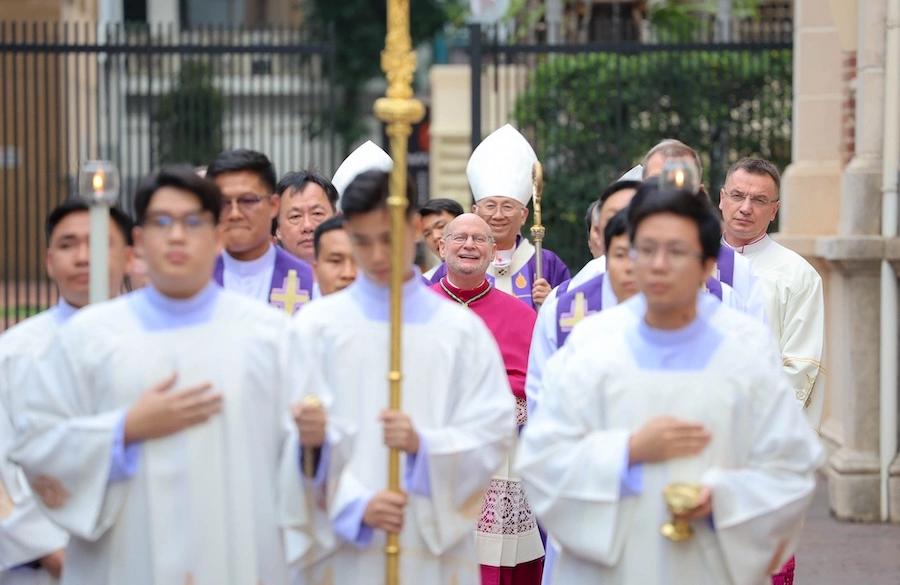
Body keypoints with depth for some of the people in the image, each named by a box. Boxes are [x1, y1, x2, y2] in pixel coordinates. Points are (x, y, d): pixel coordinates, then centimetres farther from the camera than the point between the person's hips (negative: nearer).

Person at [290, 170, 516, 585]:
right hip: (340, 546, -1)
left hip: (434, 544, 1)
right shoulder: (317, 325, 4)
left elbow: (494, 433, 1)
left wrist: (424, 445, -15)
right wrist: (355, 504, -15)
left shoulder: (462, 330, 7)